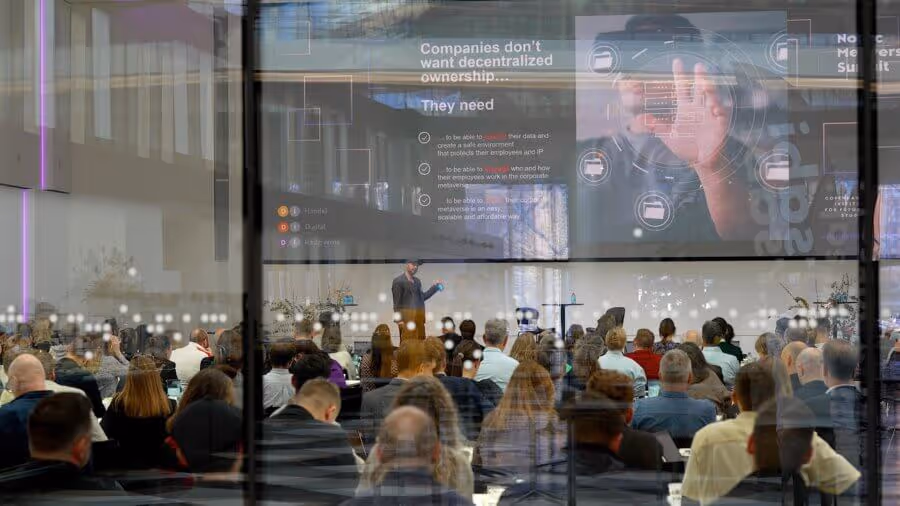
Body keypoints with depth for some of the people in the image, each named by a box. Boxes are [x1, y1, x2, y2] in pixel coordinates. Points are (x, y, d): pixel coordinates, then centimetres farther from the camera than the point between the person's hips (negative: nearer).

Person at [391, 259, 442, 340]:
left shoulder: (417, 281, 19)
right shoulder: (398, 281, -2)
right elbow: (396, 302, -7)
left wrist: (435, 286, 17)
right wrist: (399, 319, -14)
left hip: (419, 317, 7)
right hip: (407, 317, -7)